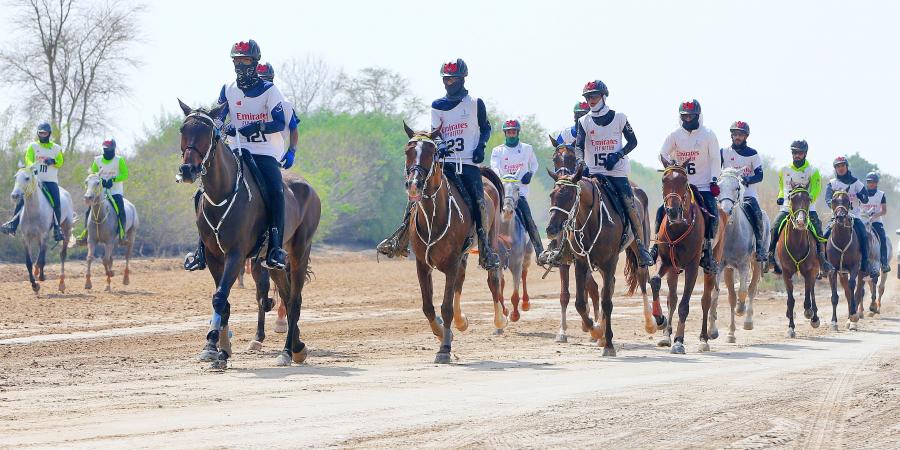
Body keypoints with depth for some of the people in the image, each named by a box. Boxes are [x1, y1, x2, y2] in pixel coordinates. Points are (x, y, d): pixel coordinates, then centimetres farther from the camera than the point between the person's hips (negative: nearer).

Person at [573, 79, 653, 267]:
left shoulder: (619, 118, 4)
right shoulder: (584, 121, 6)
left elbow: (632, 141, 8)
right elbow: (579, 146, -5)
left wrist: (618, 155, -9)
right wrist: (581, 164, -25)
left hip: (617, 170, -2)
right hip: (593, 172, 2)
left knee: (631, 206, -12)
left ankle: (641, 247, -9)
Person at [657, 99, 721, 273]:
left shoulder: (708, 135, 1)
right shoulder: (675, 135, 5)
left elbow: (715, 160, -1)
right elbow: (663, 153, -4)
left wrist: (714, 180, -11)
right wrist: (668, 163, -25)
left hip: (704, 186, -2)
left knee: (712, 213, -21)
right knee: (662, 210, -11)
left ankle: (707, 248, -13)